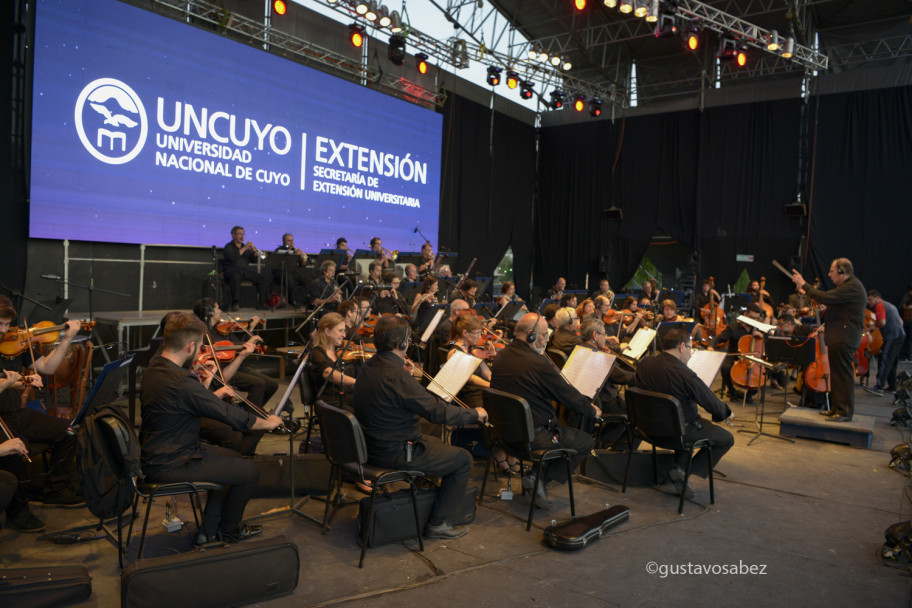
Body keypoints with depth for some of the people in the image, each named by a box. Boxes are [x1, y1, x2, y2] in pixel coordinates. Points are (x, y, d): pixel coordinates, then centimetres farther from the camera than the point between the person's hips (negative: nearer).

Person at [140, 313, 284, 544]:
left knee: (234, 458, 19)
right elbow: (230, 415, -22)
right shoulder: (182, 383, -30)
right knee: (248, 471, -3)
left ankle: (208, 530, 25)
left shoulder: (154, 367, 1)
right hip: (168, 467, -10)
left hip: (155, 453, 10)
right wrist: (267, 423, -7)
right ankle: (228, 531, 21)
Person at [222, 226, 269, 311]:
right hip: (233, 271, -5)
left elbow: (253, 261, 17)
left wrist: (255, 252, -4)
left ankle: (261, 303, -15)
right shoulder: (228, 247, 6)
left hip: (247, 272, 6)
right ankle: (235, 303, -41)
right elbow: (232, 258, -15)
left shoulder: (245, 246, 24)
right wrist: (244, 248, -13)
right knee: (236, 277, -41)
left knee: (264, 278, -16)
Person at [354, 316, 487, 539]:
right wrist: (475, 414, -10)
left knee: (436, 443, 30)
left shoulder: (367, 368, 0)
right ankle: (438, 523, 11)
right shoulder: (396, 377, -28)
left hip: (371, 445, 10)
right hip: (394, 453, -10)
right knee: (463, 460, 3)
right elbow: (438, 412, -23)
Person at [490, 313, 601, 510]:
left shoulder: (501, 357, 3)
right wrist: (592, 411, 8)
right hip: (532, 437, -8)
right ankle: (541, 478, 2)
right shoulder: (538, 363, -22)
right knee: (586, 441, 10)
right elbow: (569, 396, -12)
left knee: (559, 426, 28)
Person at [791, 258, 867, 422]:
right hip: (838, 338, 11)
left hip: (844, 339, -11)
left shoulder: (852, 287, -17)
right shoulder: (848, 285, 18)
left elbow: (825, 298, -23)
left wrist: (804, 285, -15)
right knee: (837, 374, 16)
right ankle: (837, 408, 24)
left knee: (843, 374, -6)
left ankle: (845, 412, 0)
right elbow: (829, 301, 20)